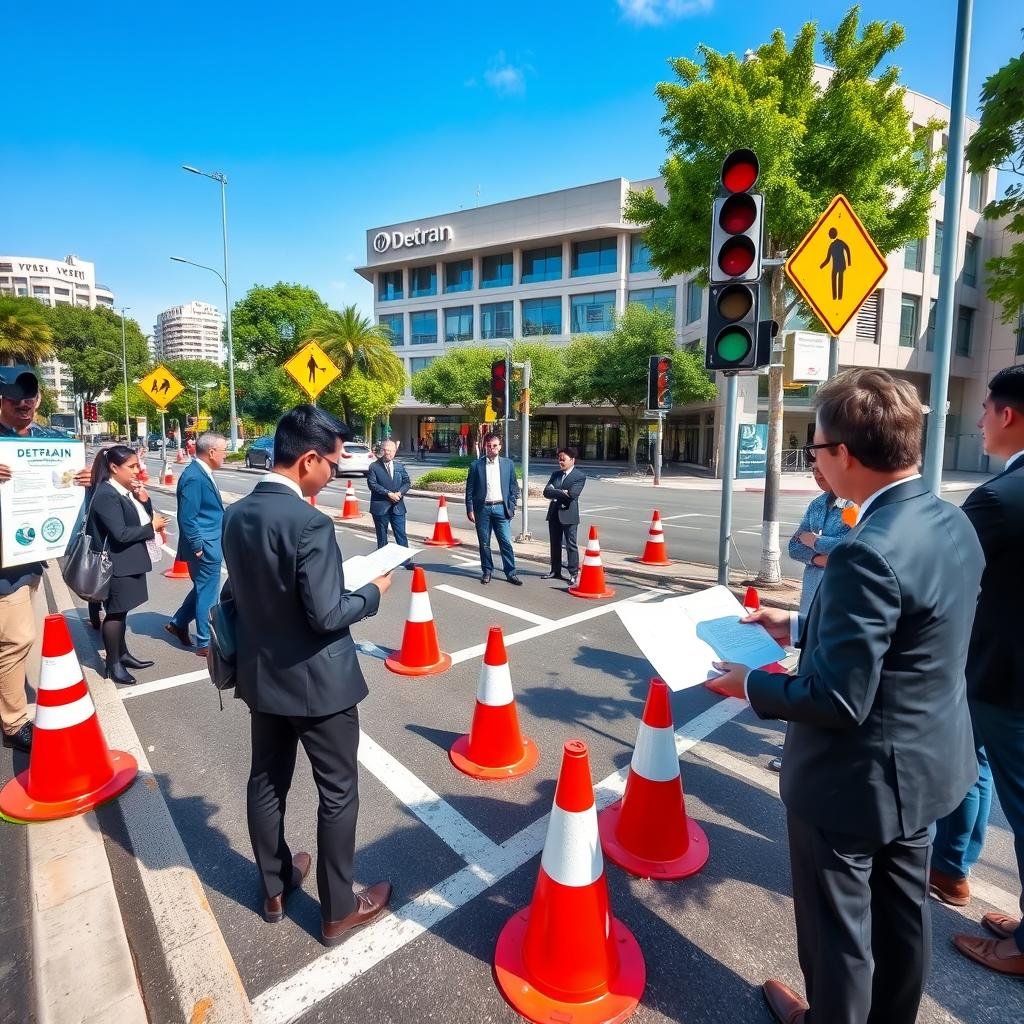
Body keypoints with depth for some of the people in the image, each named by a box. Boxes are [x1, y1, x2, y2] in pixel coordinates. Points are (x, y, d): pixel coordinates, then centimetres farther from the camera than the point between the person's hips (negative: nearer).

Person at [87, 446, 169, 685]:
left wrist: (144, 500, -7)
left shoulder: (127, 491, 7)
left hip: (129, 561, 9)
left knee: (121, 611, 18)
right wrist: (152, 528, -15)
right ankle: (112, 665, 14)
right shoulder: (106, 495, -20)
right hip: (117, 565, -9)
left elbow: (143, 519, 11)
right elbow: (121, 534, -26)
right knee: (115, 613, 2)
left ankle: (122, 654, 31)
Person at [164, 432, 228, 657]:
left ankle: (177, 623, 37)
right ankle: (205, 643, 16)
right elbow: (187, 518, -23)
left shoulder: (202, 473, 8)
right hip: (205, 548, -9)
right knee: (207, 594, 3)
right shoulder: (194, 477, -22)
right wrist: (198, 547, -17)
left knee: (203, 589, 23)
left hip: (210, 545, 9)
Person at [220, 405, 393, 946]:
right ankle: (338, 911, 27)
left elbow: (240, 592, 9)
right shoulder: (309, 523, -26)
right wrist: (373, 591, -9)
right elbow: (326, 615, -25)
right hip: (317, 681, -8)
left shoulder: (236, 515, -1)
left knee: (267, 782, 22)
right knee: (338, 793, 10)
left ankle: (274, 887, 42)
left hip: (261, 675, 8)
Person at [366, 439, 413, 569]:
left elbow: (407, 482, 9)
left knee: (401, 534, 1)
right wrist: (388, 494, -18)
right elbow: (372, 484, -11)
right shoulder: (374, 467, -1)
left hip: (398, 506, 3)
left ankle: (406, 560, 5)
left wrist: (400, 492, -11)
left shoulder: (400, 466, 12)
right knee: (382, 536, 8)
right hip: (380, 506, -2)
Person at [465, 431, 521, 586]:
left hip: (501, 508, 0)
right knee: (484, 544, 8)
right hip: (483, 509, 0)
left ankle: (511, 573, 7)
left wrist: (511, 507, 1)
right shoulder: (476, 465, 2)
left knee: (506, 543, -2)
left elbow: (514, 487, 8)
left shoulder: (508, 464, 6)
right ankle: (487, 572, 21)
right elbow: (469, 489, 3)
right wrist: (470, 510, -3)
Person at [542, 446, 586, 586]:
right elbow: (546, 492, 0)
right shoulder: (555, 474, 11)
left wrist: (555, 493, -9)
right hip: (554, 514, 7)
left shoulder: (580, 477, -8)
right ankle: (555, 571, 25)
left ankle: (574, 573, 3)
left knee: (571, 545, -2)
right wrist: (561, 493, -16)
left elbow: (572, 494, -21)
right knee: (555, 544, 14)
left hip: (569, 514, -6)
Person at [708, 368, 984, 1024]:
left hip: (857, 778, -9)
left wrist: (750, 684, -14)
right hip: (926, 762, 9)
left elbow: (837, 701, -28)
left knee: (838, 928, 17)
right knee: (903, 911, 28)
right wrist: (801, 628, 9)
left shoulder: (867, 553, -32)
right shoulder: (954, 523, -2)